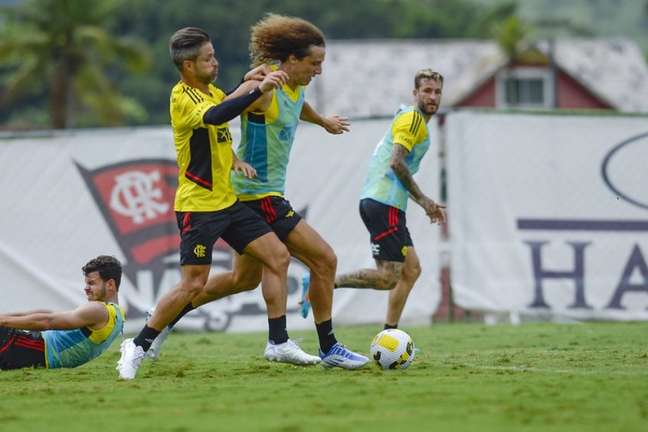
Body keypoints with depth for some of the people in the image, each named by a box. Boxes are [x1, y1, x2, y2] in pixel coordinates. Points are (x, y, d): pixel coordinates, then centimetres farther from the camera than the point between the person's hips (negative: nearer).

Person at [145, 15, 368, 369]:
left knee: (245, 278, 20)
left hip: (264, 196, 10)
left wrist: (324, 122, 51)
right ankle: (328, 349, -1)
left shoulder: (294, 87, 8)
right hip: (258, 196, -10)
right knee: (324, 260, -10)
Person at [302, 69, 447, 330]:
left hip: (383, 203, 10)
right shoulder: (412, 117, -7)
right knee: (389, 277, -13)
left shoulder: (412, 119, 24)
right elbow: (396, 162, -20)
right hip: (385, 205, -10)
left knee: (411, 269, 10)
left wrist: (425, 205, 26)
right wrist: (422, 199, -14)